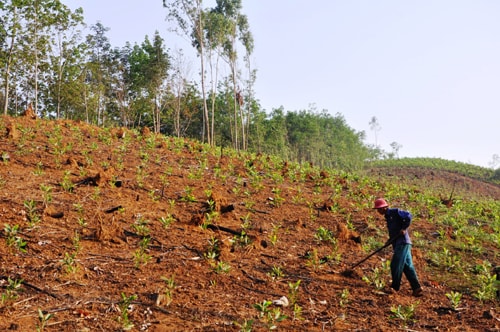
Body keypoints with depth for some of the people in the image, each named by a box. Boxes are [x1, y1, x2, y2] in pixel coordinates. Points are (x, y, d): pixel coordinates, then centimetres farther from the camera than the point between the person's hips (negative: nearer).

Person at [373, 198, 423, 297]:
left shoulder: (395, 212, -6)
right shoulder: (388, 217, 20)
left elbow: (408, 215, -18)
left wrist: (404, 228, -19)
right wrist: (390, 240, 8)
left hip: (402, 242, -10)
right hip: (398, 244, 10)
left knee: (396, 265, -7)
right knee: (407, 267, 7)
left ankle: (395, 287, 0)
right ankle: (417, 288, 9)